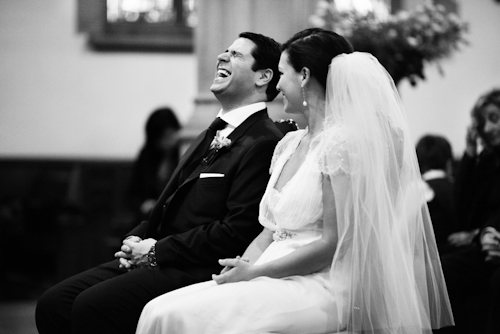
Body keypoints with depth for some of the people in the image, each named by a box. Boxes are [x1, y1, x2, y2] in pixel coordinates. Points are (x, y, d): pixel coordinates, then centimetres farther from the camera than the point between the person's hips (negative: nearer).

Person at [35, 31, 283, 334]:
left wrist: (157, 250, -13)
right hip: (155, 258, 9)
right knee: (53, 303, -4)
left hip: (200, 272, -9)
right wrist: (137, 241, 4)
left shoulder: (263, 144, -11)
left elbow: (237, 232, -18)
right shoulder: (215, 133, 20)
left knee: (92, 306, -26)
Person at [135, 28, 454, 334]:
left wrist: (254, 270, -12)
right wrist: (242, 263, -2)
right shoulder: (289, 144, 16)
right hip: (275, 278, 8)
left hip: (321, 287, -8)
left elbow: (333, 244, -15)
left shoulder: (342, 143, -11)